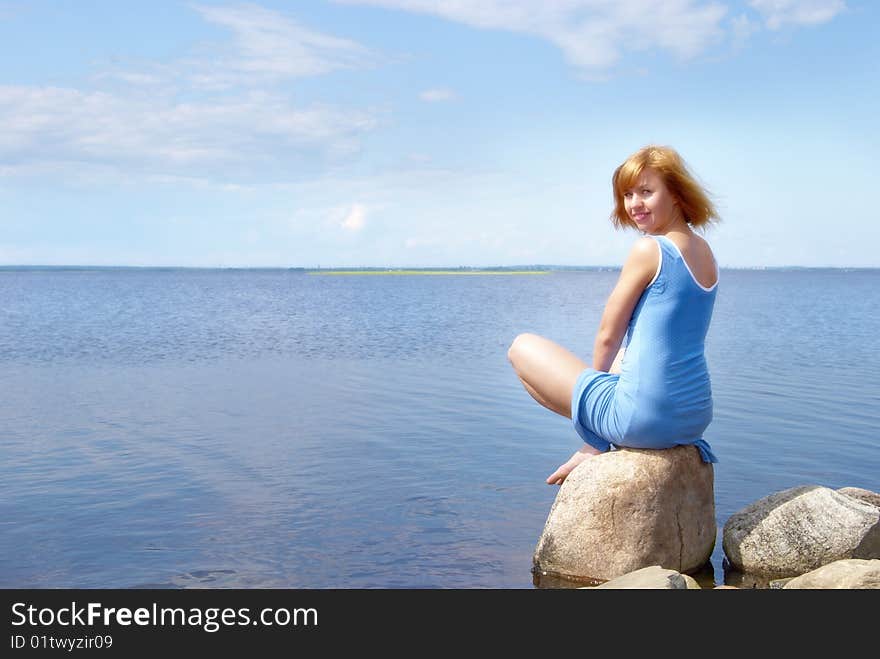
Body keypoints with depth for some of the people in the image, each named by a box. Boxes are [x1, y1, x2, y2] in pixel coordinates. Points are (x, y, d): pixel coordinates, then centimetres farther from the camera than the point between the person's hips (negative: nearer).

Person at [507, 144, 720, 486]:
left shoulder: (649, 249, -15)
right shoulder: (705, 252, 9)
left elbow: (608, 335, -8)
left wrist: (598, 375, 11)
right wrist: (613, 368, 22)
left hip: (645, 418, -8)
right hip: (696, 415, 9)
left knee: (522, 347, 7)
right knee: (622, 355, 40)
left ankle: (597, 444, 8)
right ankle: (601, 445, 25)